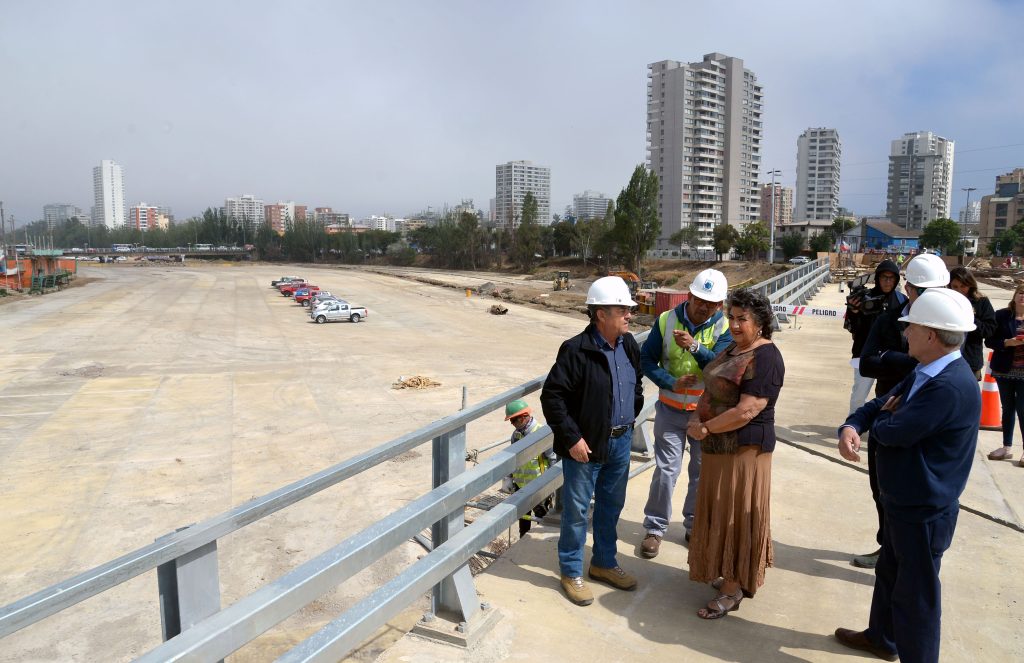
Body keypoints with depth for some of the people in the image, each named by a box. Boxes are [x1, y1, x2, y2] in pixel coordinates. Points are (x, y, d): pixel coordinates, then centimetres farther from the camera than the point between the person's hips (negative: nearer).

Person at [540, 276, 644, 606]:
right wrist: (572, 437, -19)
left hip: (620, 441, 7)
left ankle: (604, 563, 39)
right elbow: (551, 396, -20)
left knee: (611, 505, 20)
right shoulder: (576, 350, -21)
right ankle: (571, 572, 24)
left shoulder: (629, 345, 3)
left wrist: (632, 415, 13)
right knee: (577, 510, 5)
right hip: (586, 445, -7)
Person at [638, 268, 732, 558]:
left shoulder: (724, 328, -10)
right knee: (666, 470, 1)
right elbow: (646, 360, -5)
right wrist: (672, 383, -19)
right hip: (671, 409, 0)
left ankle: (695, 526, 31)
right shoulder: (667, 320, -8)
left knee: (702, 472, 13)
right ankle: (654, 528, 17)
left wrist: (695, 346, -41)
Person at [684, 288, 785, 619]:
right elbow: (711, 388, 13)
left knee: (736, 514, 2)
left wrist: (705, 429, -16)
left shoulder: (765, 358, -19)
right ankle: (730, 575, 33)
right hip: (719, 446, 9)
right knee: (722, 511, 17)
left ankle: (733, 589, 15)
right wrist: (697, 419, -5)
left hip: (743, 448, -9)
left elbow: (746, 411, -25)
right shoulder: (734, 349, 11)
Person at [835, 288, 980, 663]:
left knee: (916, 597, 6)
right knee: (889, 573, 27)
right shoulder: (924, 373, 5)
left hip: (923, 513, -11)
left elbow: (892, 432, -28)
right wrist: (851, 428, -15)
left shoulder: (951, 387, -30)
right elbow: (881, 404, 7)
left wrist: (884, 417, -4)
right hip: (903, 503, 11)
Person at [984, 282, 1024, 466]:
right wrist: (1008, 342, -19)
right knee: (1008, 408, 12)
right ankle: (1007, 447, 23)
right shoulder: (1001, 315, -1)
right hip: (1005, 370, 1)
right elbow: (989, 341, -2)